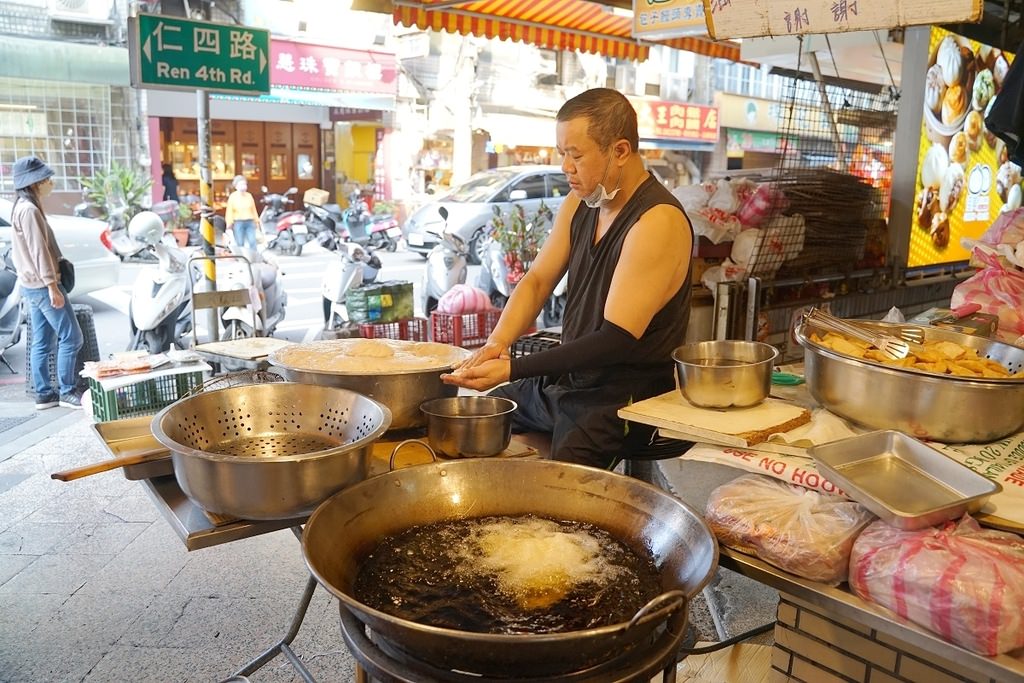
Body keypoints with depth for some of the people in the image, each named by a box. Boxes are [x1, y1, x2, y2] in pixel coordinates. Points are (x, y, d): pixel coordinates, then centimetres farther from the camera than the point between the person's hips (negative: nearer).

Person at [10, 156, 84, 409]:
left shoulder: (22, 207, 16)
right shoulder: (29, 210, -16)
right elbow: (39, 251, -20)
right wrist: (52, 286, -21)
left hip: (33, 285, 10)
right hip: (42, 285, -10)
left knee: (41, 342, 11)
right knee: (71, 337, -5)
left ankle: (44, 394, 15)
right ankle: (67, 392, 0)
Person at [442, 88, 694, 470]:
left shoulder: (658, 222, -21)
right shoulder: (579, 204, 5)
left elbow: (616, 341, -26)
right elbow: (537, 281, 8)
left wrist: (511, 370, -30)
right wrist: (497, 344, -12)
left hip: (620, 402, -8)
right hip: (564, 381, 8)